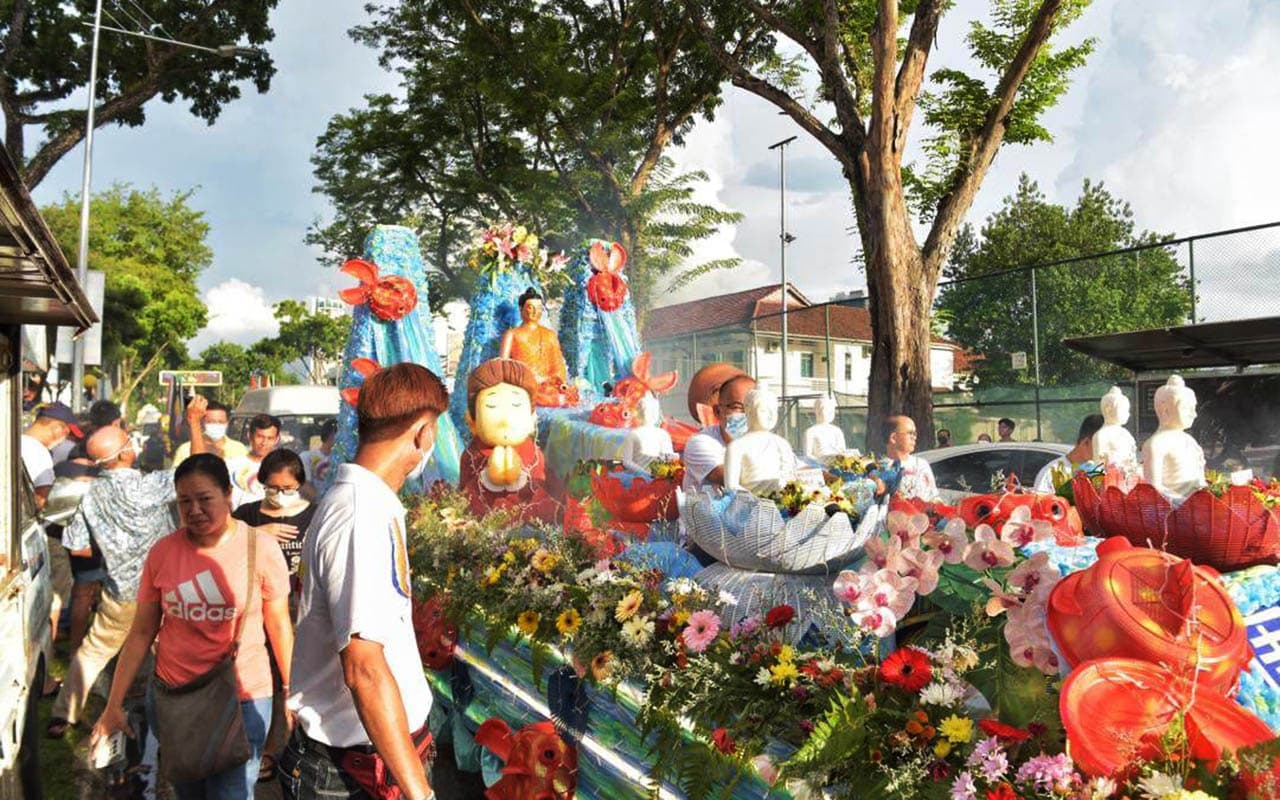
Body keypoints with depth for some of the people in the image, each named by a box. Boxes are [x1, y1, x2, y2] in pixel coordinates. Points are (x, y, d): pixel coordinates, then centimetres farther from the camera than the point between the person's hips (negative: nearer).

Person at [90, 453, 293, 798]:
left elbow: (279, 627, -3)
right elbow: (141, 633, 3)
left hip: (243, 701, -3)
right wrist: (114, 704, 3)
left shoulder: (260, 548, -11)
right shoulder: (162, 552, -4)